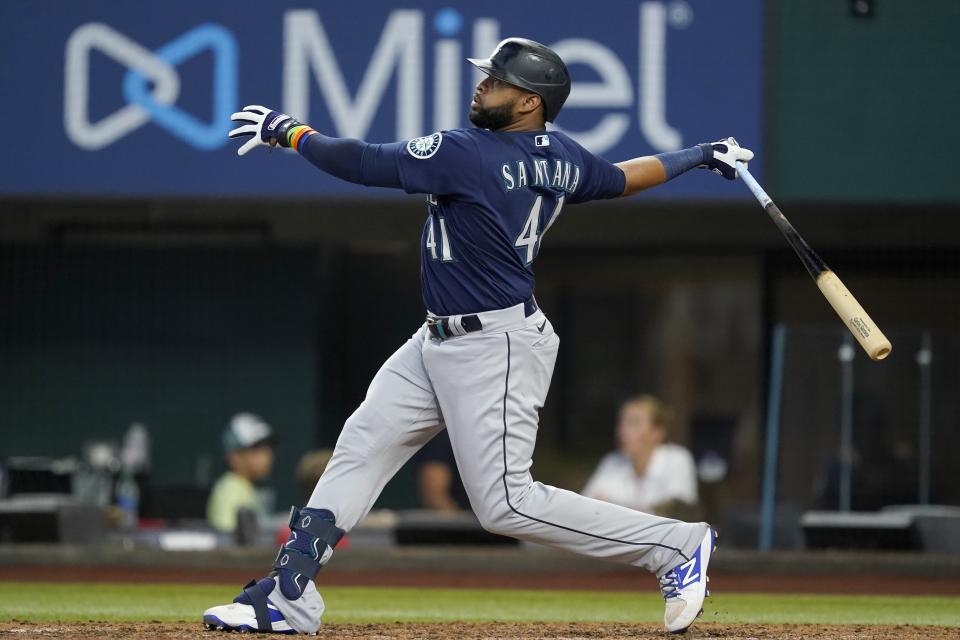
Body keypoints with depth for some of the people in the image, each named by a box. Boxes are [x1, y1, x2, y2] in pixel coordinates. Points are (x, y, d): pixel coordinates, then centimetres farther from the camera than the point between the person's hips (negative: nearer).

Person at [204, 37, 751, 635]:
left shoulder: (468, 154, -22)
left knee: (505, 502, -8)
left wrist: (288, 131, -7)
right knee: (361, 447, 8)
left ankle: (677, 544, -2)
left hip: (496, 349, -10)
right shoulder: (563, 158, 3)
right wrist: (701, 155, 37)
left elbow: (361, 163, -20)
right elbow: (625, 178, 18)